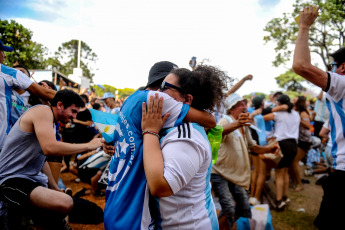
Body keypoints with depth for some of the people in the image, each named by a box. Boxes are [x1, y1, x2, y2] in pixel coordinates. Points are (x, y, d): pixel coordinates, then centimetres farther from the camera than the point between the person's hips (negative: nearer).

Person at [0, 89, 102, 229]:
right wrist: (88, 145, -19)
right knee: (65, 203, -31)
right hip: (11, 179, -10)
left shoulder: (50, 123, 17)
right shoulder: (43, 111, -13)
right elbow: (50, 148, -29)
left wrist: (56, 189, 16)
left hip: (32, 178, 10)